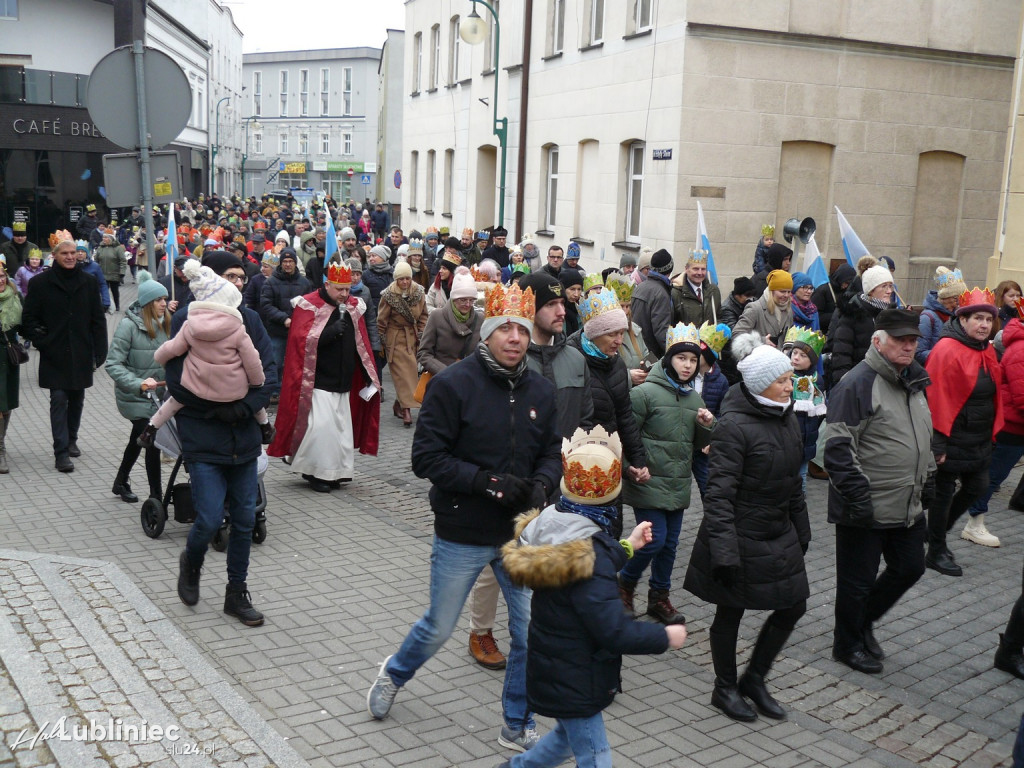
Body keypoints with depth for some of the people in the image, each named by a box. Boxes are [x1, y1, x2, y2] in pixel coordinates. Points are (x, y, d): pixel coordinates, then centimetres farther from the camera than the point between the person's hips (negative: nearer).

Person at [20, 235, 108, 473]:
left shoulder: (88, 282, 4)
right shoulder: (41, 283, -2)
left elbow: (97, 319, 5)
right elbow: (29, 319, 1)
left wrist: (99, 352, 0)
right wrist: (42, 342, -9)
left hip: (81, 354, 3)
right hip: (55, 355, -3)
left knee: (77, 399, 13)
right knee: (59, 400, -5)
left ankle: (71, 440, 32)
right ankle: (61, 452, -5)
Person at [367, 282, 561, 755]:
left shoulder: (541, 391, 0)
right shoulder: (453, 384, -15)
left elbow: (550, 452, 9)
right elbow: (427, 457, -16)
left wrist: (541, 484, -13)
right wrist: (489, 482, -23)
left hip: (522, 535, 4)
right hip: (462, 536, -4)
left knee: (532, 633, 6)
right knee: (439, 628, 14)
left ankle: (518, 727, 28)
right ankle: (393, 675, 47)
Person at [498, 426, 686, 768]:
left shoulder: (550, 523, -6)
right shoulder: (589, 553, -31)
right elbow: (613, 631, -28)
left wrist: (626, 546, 14)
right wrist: (665, 637, -14)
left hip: (553, 669, 9)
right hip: (574, 681, -9)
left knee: (570, 735, 29)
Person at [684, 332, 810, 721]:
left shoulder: (786, 419, 5)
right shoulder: (734, 426, -20)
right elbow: (719, 493, -22)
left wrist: (801, 530, 19)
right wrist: (724, 551, -25)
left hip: (778, 536, 8)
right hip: (741, 538, -8)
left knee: (793, 605, 10)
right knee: (731, 613, 8)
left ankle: (754, 680, 29)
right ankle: (725, 688, 29)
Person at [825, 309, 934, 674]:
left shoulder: (914, 380, 11)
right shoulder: (857, 383, -18)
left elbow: (925, 437, 24)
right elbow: (838, 447, -22)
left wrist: (928, 481, 20)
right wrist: (857, 496, -24)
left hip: (908, 505, 9)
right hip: (867, 509, -8)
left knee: (909, 568, 18)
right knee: (858, 581, 6)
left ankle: (863, 622, 37)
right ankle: (848, 645, 26)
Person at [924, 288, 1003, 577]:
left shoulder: (988, 352, 8)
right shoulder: (947, 350, -19)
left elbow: (994, 394, 16)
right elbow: (936, 398, -21)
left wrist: (992, 432, 13)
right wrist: (937, 443, -21)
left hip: (979, 440, 8)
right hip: (952, 439, -8)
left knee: (976, 487, 16)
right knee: (944, 493, 4)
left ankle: (937, 530, 35)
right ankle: (936, 553, 18)